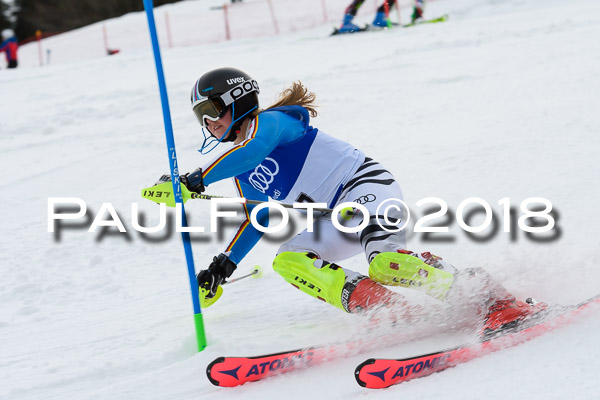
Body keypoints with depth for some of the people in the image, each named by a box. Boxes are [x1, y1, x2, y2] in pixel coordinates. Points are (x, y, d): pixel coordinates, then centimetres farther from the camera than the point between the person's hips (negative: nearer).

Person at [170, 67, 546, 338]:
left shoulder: (269, 121, -5)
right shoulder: (242, 172, 22)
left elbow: (255, 147, -28)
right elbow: (259, 220, 32)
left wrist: (197, 179, -23)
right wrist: (225, 265, 24)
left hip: (365, 187, -9)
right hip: (337, 221, 9)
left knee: (386, 264, -33)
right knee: (287, 260, -12)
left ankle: (495, 298, -21)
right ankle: (395, 313, -23)